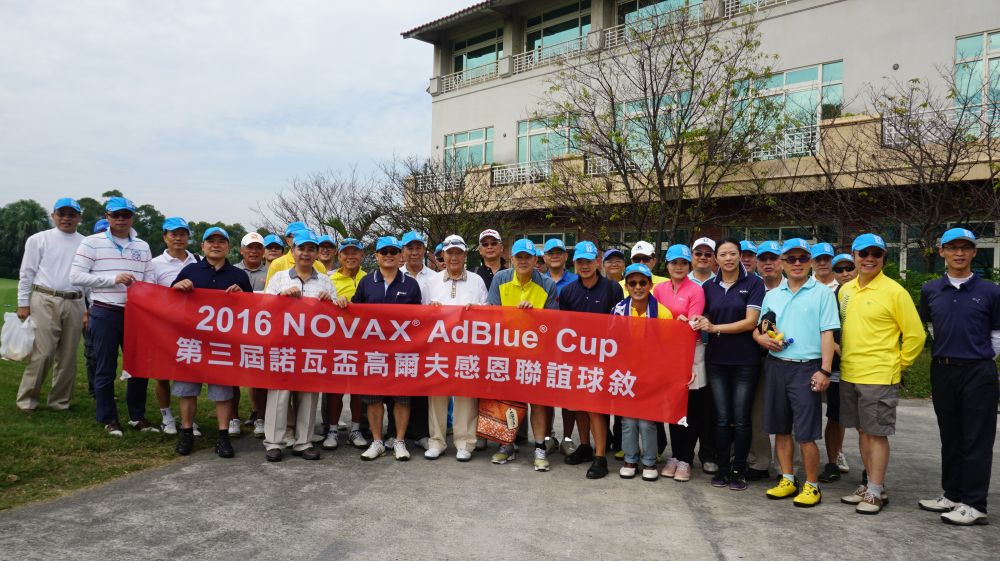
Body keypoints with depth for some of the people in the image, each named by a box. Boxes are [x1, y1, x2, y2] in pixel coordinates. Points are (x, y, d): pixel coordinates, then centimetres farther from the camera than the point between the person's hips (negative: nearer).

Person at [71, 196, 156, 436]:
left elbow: (150, 280, 11)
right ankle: (108, 419, 19)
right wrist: (114, 279, -16)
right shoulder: (92, 242, -1)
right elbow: (76, 276, -7)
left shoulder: (142, 246, 11)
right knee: (106, 369, 5)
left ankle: (137, 416, 22)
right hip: (105, 313, -3)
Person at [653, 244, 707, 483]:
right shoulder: (659, 289, 8)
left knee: (691, 408, 0)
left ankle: (685, 460, 10)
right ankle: (675, 456, 21)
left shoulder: (696, 290, -4)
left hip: (691, 352, -4)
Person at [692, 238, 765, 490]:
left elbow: (751, 321, -12)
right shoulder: (708, 286, 8)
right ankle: (723, 469, 18)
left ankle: (739, 470, 17)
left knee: (741, 418, 4)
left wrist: (716, 328, -18)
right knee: (722, 418, 7)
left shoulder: (753, 283, -4)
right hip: (717, 359, 3)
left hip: (745, 361, -3)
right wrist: (695, 324, -8)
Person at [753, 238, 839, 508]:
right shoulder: (772, 295, 13)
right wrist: (763, 339, -7)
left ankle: (812, 486, 11)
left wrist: (824, 370, -12)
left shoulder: (822, 293, 0)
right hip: (776, 366, 5)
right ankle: (788, 480, 24)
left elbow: (827, 334, -5)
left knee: (805, 433, -4)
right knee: (780, 428, 11)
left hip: (806, 367, -5)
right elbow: (757, 329, 16)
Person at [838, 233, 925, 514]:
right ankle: (870, 484, 26)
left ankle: (876, 492, 12)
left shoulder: (894, 291, -9)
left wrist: (898, 365, -3)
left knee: (877, 433, 1)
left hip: (879, 375, -6)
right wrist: (846, 357, 13)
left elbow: (915, 335, -6)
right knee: (862, 431, 14)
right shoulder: (846, 290, 9)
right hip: (849, 374, 6)